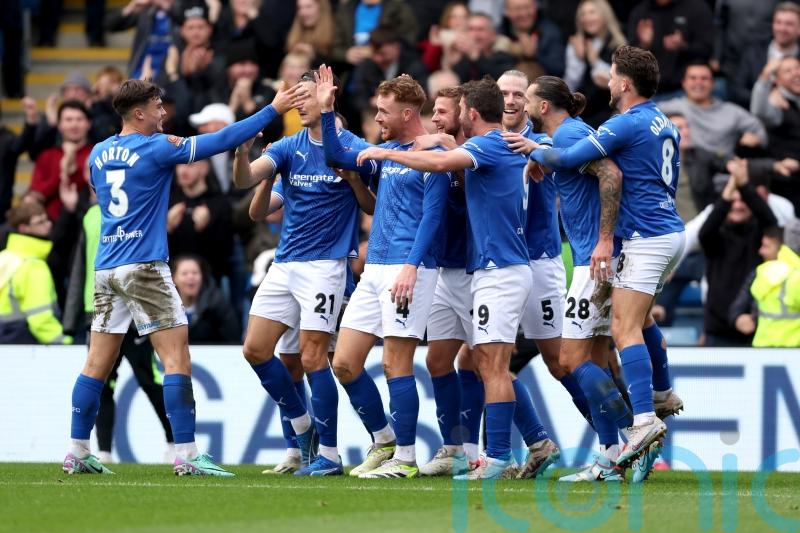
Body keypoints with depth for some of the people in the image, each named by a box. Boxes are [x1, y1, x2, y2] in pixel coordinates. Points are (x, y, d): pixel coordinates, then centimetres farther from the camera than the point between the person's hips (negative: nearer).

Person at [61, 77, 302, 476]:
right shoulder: (156, 148, -8)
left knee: (97, 364, 10)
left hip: (105, 269, 7)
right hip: (143, 266, -7)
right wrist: (273, 110, -3)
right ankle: (185, 454, -11)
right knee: (177, 356, -5)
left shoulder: (99, 154, 11)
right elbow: (220, 141, -8)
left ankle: (77, 453, 10)